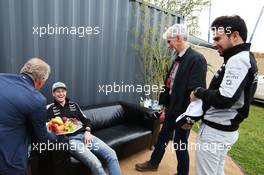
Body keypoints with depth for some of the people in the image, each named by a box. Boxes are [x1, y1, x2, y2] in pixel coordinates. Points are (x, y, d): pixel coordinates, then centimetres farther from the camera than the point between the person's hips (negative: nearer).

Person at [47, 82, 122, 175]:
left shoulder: (73, 105, 19)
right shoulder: (50, 109, 6)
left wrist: (87, 131, 1)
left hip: (84, 135, 5)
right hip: (69, 139, -5)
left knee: (111, 154, -13)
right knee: (95, 163, -28)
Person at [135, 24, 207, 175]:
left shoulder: (197, 59, -19)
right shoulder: (178, 59, 7)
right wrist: (165, 105, 13)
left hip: (183, 112, -7)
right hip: (171, 109, 8)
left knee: (180, 145, 11)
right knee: (163, 137, 22)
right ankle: (153, 163, 44)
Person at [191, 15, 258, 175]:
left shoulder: (238, 60, -19)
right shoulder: (245, 58, 12)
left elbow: (223, 99, -29)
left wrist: (199, 92, -12)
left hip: (215, 131, -10)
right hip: (226, 130, 10)